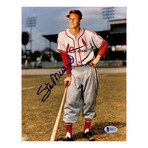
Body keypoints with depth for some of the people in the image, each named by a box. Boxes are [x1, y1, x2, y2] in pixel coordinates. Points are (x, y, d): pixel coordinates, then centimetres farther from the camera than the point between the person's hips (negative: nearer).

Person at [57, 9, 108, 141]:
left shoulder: (88, 35, -3)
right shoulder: (62, 36, -1)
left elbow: (104, 44, 10)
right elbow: (65, 56, -3)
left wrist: (97, 58, 0)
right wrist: (68, 75, -7)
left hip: (89, 70, 0)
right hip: (74, 72, 0)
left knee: (90, 100, 6)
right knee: (71, 101, -5)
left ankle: (87, 130, 21)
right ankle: (68, 134, 1)